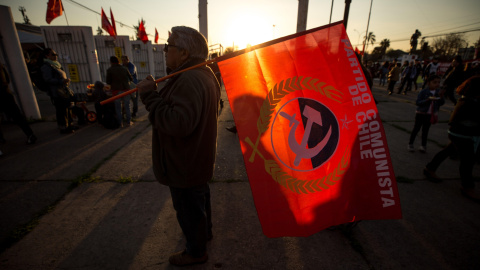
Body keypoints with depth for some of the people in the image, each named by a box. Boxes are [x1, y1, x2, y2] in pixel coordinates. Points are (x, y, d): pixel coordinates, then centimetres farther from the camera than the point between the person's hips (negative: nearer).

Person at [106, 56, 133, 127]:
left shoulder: (109, 70, -3)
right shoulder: (124, 68, 6)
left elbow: (108, 82, -3)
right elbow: (131, 78, 13)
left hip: (117, 90, -2)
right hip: (126, 89, 2)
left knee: (118, 108, 6)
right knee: (127, 106, 9)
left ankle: (119, 123, 9)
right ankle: (128, 122, 13)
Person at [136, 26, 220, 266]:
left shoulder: (189, 80, -28)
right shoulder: (204, 74, 6)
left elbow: (179, 123, -37)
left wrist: (150, 96, -28)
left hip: (185, 165, -10)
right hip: (200, 158, 11)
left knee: (188, 208, 11)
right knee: (201, 197, 28)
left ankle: (196, 251, 36)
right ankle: (204, 231, 53)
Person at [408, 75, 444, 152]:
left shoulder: (438, 92, -1)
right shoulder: (423, 92, -14)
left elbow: (442, 103, 1)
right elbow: (418, 102, -17)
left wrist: (441, 97, -18)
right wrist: (428, 99, -30)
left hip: (430, 115, 4)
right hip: (421, 113, -4)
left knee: (425, 130, 11)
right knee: (416, 128, 5)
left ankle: (423, 145, 20)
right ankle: (410, 144, 16)